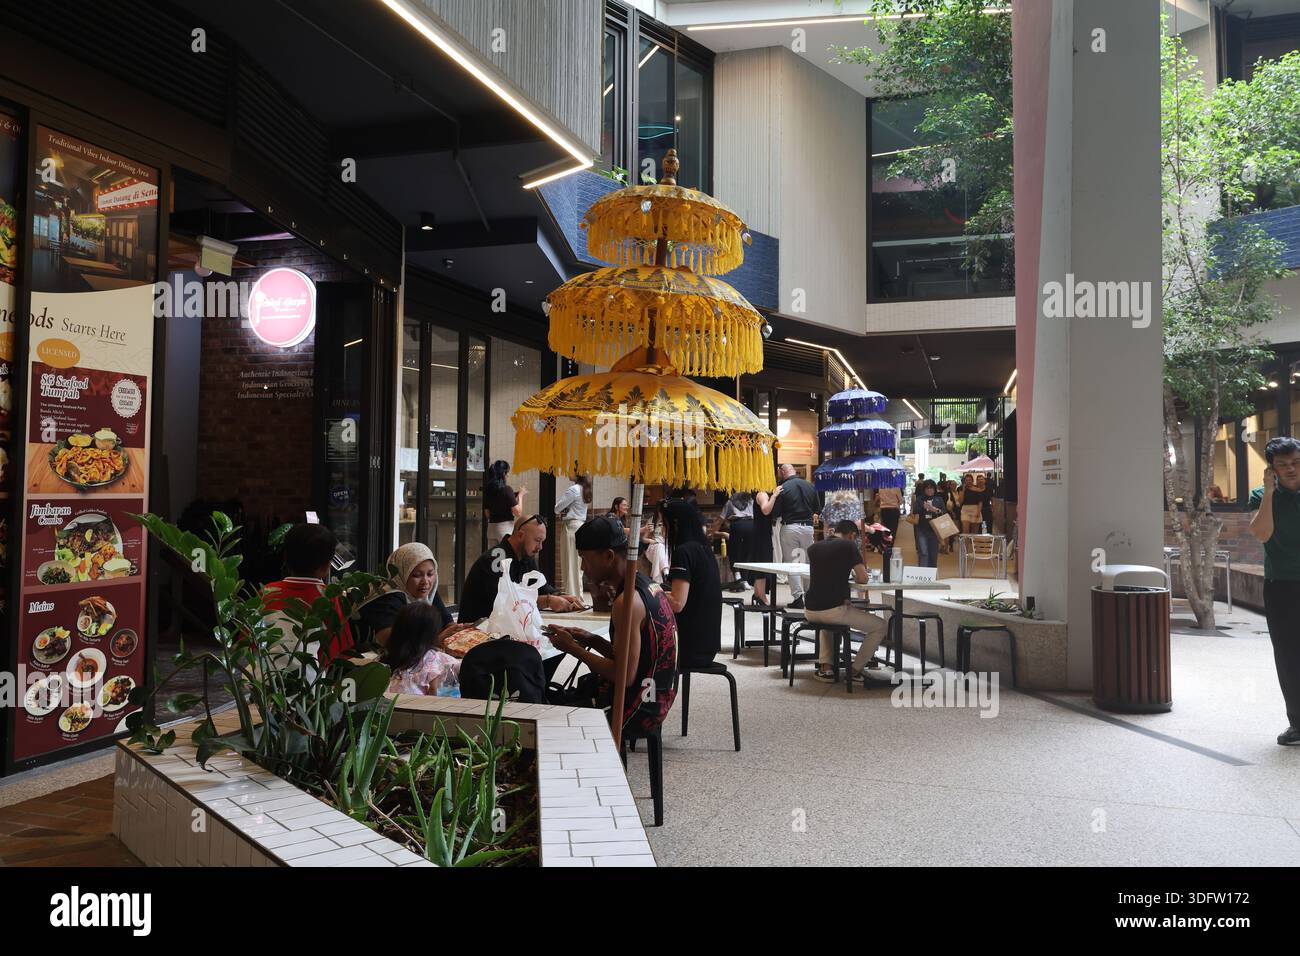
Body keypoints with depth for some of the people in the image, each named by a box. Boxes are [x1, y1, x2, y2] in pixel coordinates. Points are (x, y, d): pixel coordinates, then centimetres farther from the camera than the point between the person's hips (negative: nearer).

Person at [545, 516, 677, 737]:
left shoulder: (628, 601, -23)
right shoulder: (649, 586, 6)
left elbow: (626, 675, -24)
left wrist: (573, 648, -14)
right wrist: (593, 641, 3)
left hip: (636, 710, -9)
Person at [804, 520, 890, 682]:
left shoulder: (813, 548, 12)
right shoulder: (848, 546, -3)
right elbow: (863, 579, -6)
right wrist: (855, 576, 16)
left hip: (810, 611, 6)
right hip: (834, 609, -6)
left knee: (825, 621, 41)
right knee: (880, 627, 12)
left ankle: (825, 667, 27)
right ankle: (855, 670, 13)